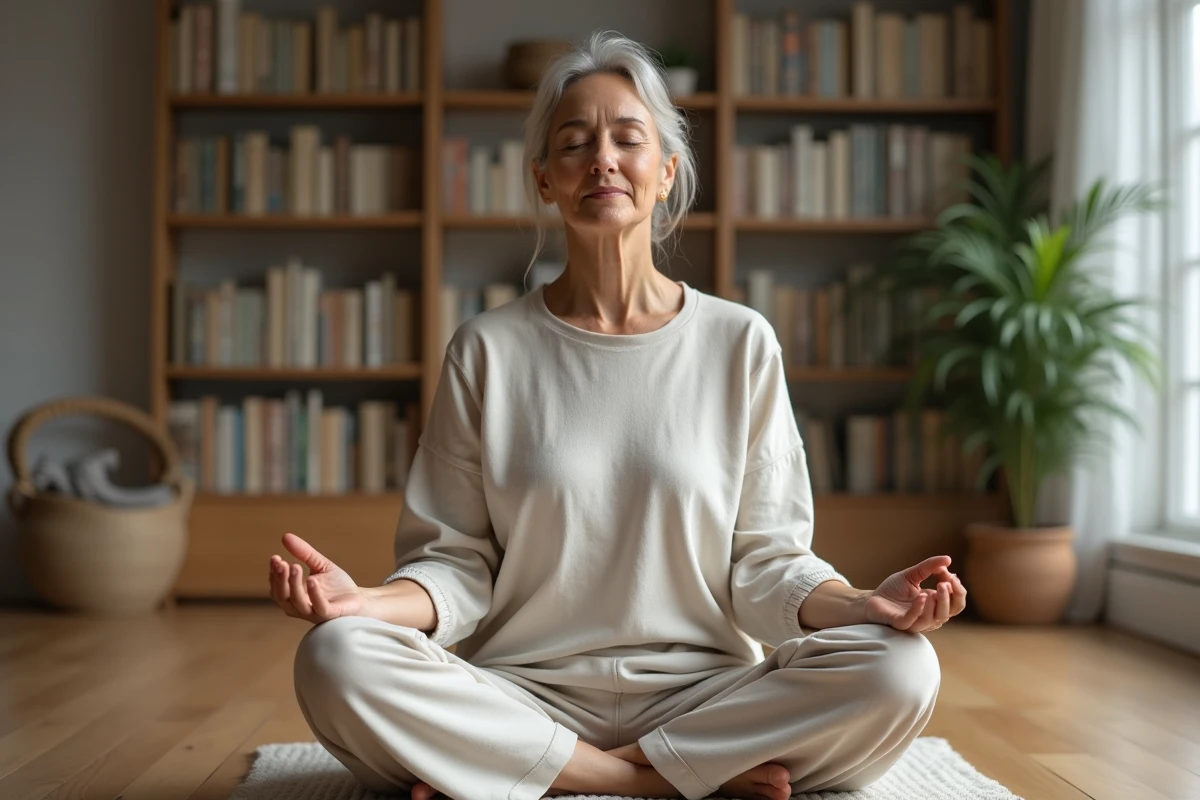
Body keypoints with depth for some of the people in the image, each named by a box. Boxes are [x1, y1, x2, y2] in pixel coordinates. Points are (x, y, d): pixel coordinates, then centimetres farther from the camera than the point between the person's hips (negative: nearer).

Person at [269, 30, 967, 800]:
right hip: (525, 694, 0)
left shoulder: (741, 343, 4)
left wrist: (863, 604, -17)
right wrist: (371, 600, -19)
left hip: (702, 691, 1)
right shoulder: (487, 351, 4)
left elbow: (764, 562, 3)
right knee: (335, 659, -28)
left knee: (900, 670, -26)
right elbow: (458, 563, 2)